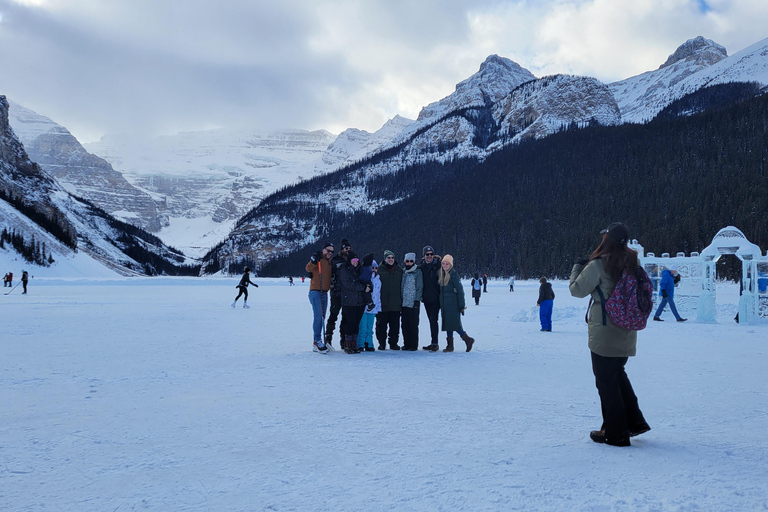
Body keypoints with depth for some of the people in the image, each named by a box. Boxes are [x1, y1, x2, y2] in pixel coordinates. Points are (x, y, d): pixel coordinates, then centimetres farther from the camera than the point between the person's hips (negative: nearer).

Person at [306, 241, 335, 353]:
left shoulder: (329, 261, 17)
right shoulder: (318, 259, -6)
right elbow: (309, 269, -22)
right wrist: (313, 260, -36)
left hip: (324, 292, 8)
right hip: (316, 292, -8)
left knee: (321, 318, 9)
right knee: (318, 317, -12)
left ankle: (316, 343, 15)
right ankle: (317, 341, -10)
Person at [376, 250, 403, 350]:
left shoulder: (399, 270, 10)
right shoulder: (379, 269, 1)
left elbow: (402, 285, 14)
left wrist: (401, 299, 9)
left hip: (396, 304, 2)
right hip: (383, 303, -2)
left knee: (395, 325, 6)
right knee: (381, 324, 2)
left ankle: (393, 343, 16)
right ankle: (382, 343, 13)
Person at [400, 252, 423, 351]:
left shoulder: (418, 272, 0)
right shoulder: (403, 272, 14)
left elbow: (420, 287, -3)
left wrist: (417, 300, -10)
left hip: (413, 303, -5)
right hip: (404, 302, 5)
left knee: (413, 325, -4)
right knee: (405, 324, 6)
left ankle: (414, 345, 2)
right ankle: (406, 344, 14)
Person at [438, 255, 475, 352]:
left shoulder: (454, 274, -10)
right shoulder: (440, 274, 11)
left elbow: (460, 290, -12)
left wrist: (462, 305, -14)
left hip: (453, 303, -7)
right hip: (444, 303, 7)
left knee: (454, 323, -9)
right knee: (447, 323, 7)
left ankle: (468, 340, 7)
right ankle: (450, 345, 12)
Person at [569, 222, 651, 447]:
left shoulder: (598, 265, -17)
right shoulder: (632, 262, 3)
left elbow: (577, 290, -9)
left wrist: (577, 267, 8)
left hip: (604, 334, -7)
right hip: (626, 333, 7)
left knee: (606, 380, 4)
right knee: (618, 374, 23)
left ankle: (615, 433, 12)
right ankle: (634, 422, 27)